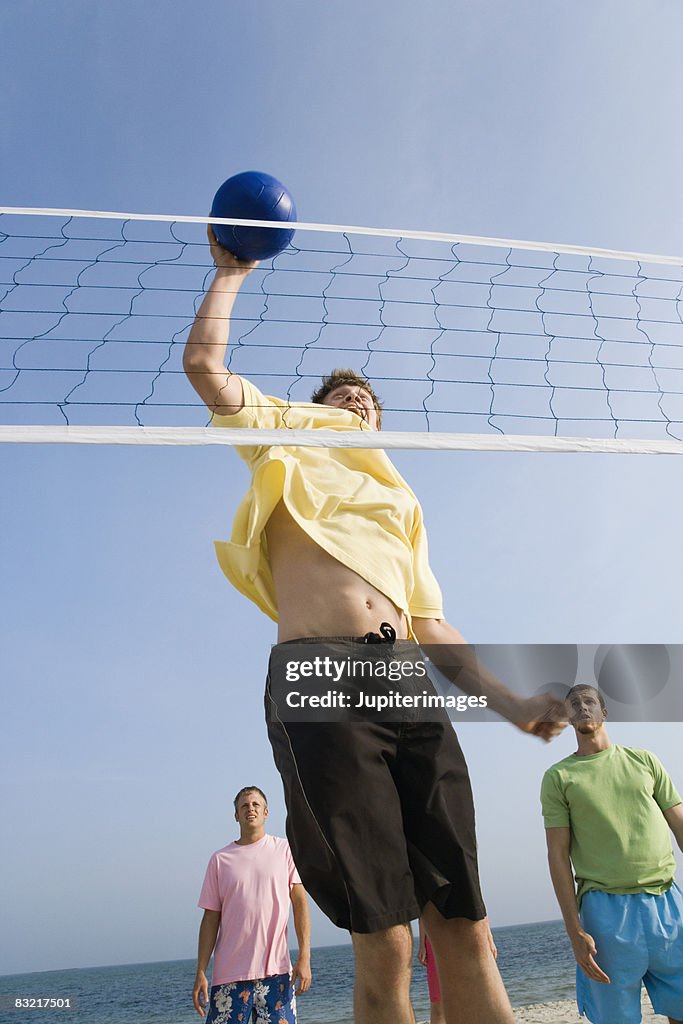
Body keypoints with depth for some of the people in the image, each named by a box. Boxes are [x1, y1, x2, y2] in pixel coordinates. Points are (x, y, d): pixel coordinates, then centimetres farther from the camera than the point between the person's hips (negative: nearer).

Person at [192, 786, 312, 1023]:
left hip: (275, 970, -1)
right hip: (228, 973, 1)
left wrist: (304, 958, -6)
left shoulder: (285, 850, 5)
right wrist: (201, 972, 2)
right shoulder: (220, 859, 8)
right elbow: (211, 918, 7)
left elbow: (300, 903, 1)